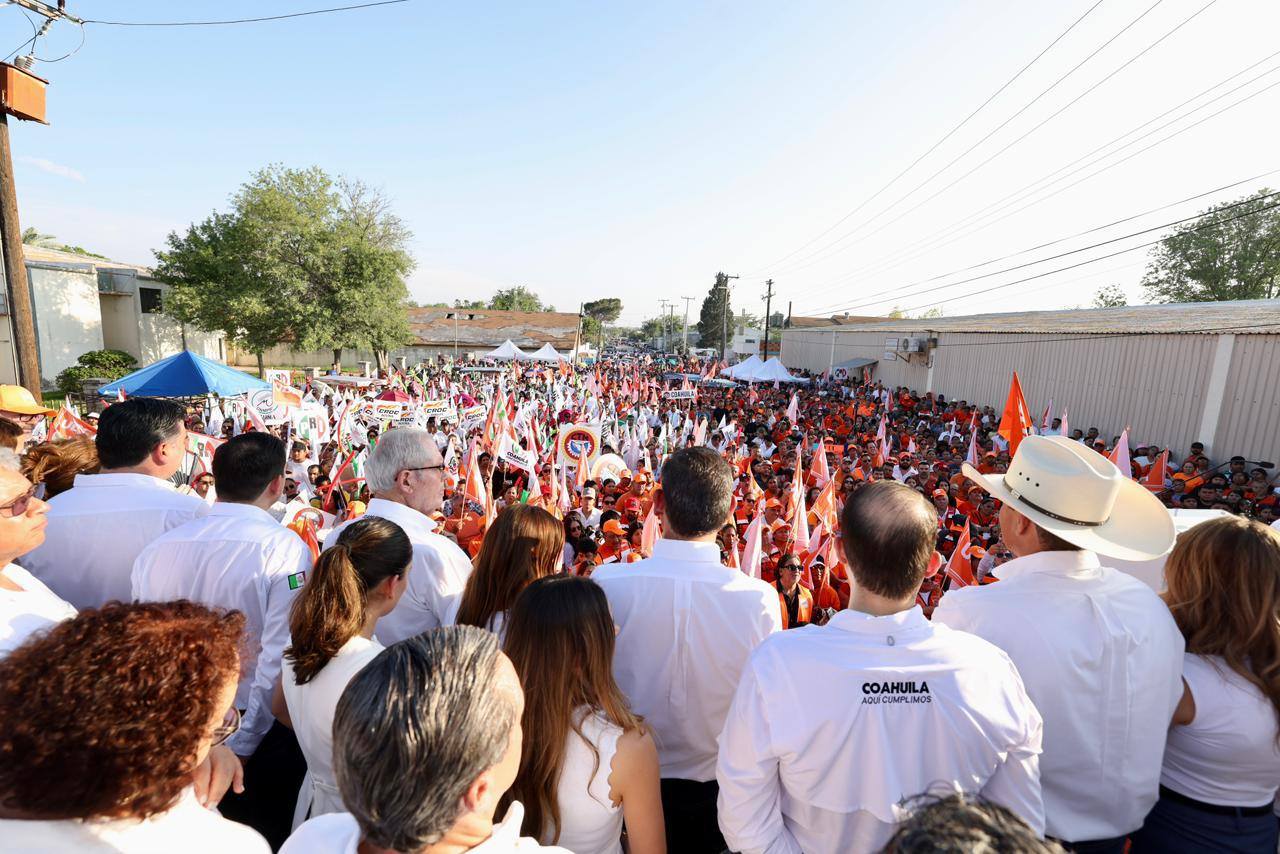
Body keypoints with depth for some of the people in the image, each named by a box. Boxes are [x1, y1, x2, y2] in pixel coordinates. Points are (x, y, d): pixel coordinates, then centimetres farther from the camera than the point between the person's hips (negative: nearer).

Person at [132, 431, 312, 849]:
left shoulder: (157, 548, -7)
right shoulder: (283, 547, -23)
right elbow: (279, 658, -24)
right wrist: (240, 747, -10)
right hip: (256, 732, -5)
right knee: (266, 835, 18)